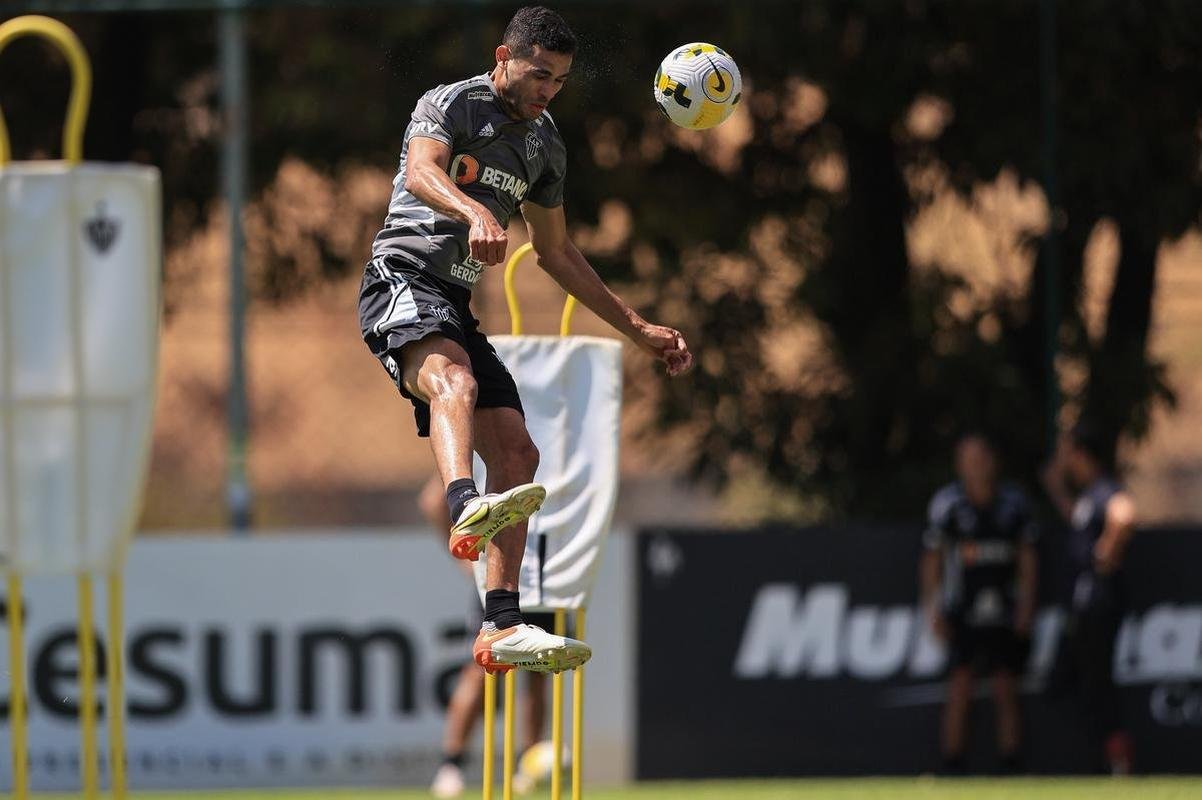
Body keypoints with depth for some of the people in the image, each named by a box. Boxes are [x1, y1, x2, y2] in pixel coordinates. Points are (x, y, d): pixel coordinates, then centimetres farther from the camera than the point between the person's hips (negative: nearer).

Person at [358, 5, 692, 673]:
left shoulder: (545, 146, 17)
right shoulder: (449, 105, -5)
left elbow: (556, 252, 28)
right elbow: (421, 171, -28)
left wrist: (638, 329, 27)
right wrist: (475, 212, -50)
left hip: (455, 306, 8)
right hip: (402, 280, -8)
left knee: (517, 453, -3)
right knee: (454, 380, -38)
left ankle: (500, 630, -4)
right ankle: (467, 511, -67)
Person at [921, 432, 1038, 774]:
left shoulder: (1013, 502, 4)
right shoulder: (947, 503, -2)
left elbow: (1028, 558, 9)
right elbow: (932, 561, 3)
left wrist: (1026, 604, -1)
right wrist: (933, 609, -3)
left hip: (1006, 614, 2)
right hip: (962, 614, -2)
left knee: (1007, 694, 2)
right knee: (960, 691, -6)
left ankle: (1010, 767, 7)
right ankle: (952, 766, -1)